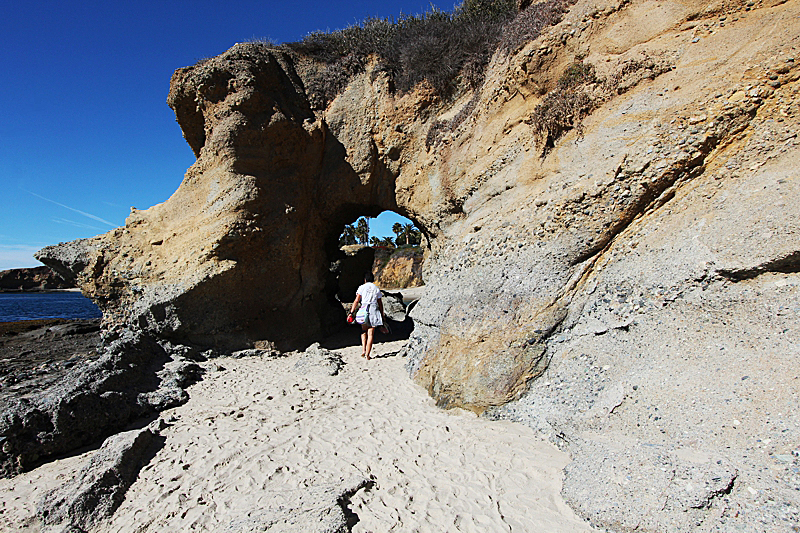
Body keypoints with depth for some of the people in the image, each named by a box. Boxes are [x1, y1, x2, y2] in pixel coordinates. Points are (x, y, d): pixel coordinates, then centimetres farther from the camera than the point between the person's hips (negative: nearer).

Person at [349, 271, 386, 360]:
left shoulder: (362, 287, 3)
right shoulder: (376, 289, 10)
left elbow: (356, 301, -4)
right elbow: (380, 304, 11)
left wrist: (351, 312, -2)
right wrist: (382, 315, 18)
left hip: (364, 309, -1)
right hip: (374, 310, 1)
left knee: (364, 331, 18)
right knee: (371, 334, 4)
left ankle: (363, 350, 3)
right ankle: (367, 354, 3)